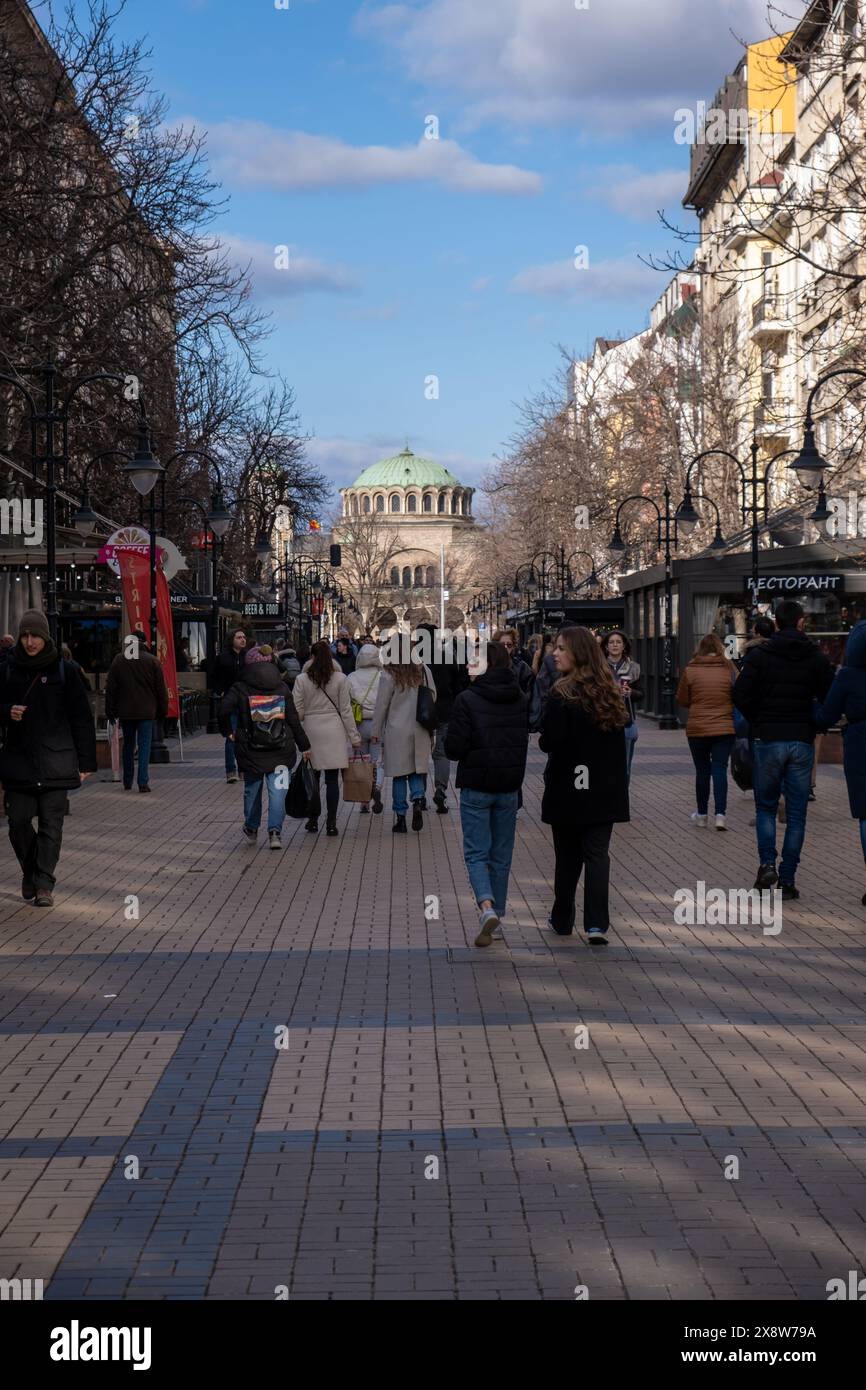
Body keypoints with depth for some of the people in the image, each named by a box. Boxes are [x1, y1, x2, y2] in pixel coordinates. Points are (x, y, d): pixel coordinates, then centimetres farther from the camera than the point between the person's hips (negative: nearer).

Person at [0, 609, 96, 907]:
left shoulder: (63, 670, 0)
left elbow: (82, 718, 1)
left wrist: (86, 761, -3)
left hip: (55, 762, -2)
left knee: (51, 824, -3)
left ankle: (44, 884, 3)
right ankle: (29, 871, 25)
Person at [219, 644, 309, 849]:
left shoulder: (241, 688, -3)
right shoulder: (282, 687, 2)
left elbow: (224, 708, -19)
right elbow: (293, 719, 1)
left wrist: (227, 731, -3)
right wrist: (304, 745, 7)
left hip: (251, 750, 0)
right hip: (281, 748, 0)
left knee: (252, 789, 17)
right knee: (278, 790, 2)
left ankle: (251, 829, 30)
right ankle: (274, 831, -11)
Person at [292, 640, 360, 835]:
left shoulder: (302, 679, -3)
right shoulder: (340, 679, -2)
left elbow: (297, 711, -2)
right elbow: (346, 710, 0)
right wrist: (354, 736, 6)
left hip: (311, 730, 0)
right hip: (334, 731, 0)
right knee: (332, 778, 1)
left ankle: (312, 820, 17)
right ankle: (331, 823, 1)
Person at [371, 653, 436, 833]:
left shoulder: (389, 675, -10)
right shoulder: (423, 670, 0)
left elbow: (382, 705, -6)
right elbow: (433, 697, 8)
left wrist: (376, 731, 5)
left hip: (397, 731, -3)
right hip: (420, 731, 3)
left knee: (399, 775, 5)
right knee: (418, 770, 13)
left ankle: (400, 818, 8)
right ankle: (418, 799, -14)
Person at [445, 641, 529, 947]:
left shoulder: (467, 700, -13)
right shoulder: (522, 701, 2)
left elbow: (454, 747, -14)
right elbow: (528, 742, 10)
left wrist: (471, 754, 7)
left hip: (476, 787, -4)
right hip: (509, 787, 4)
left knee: (476, 853, 1)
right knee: (501, 854, 14)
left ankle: (487, 908, -21)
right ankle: (496, 914, 20)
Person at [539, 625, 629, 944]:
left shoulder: (562, 695, -15)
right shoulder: (610, 692, 5)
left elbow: (550, 741, -17)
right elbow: (619, 739, 11)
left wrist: (543, 742, 2)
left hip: (568, 789, -4)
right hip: (605, 788, 4)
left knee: (568, 856, 10)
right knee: (597, 854, 2)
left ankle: (562, 919, 23)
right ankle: (596, 924, -8)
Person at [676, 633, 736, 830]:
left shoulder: (690, 670, -6)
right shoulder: (729, 668, -5)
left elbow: (681, 699, 1)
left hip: (697, 728, 0)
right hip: (725, 728, 0)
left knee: (702, 770, 11)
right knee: (720, 769, 2)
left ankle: (702, 814, 21)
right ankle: (720, 814, -8)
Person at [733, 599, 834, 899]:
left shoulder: (759, 656, -3)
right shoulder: (816, 658, 1)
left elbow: (741, 697, -8)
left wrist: (759, 723, 8)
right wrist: (812, 725, 12)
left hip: (768, 740, -1)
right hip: (802, 742, 1)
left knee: (765, 806, 14)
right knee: (796, 814, 6)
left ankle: (767, 863, -4)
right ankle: (787, 879, 5)